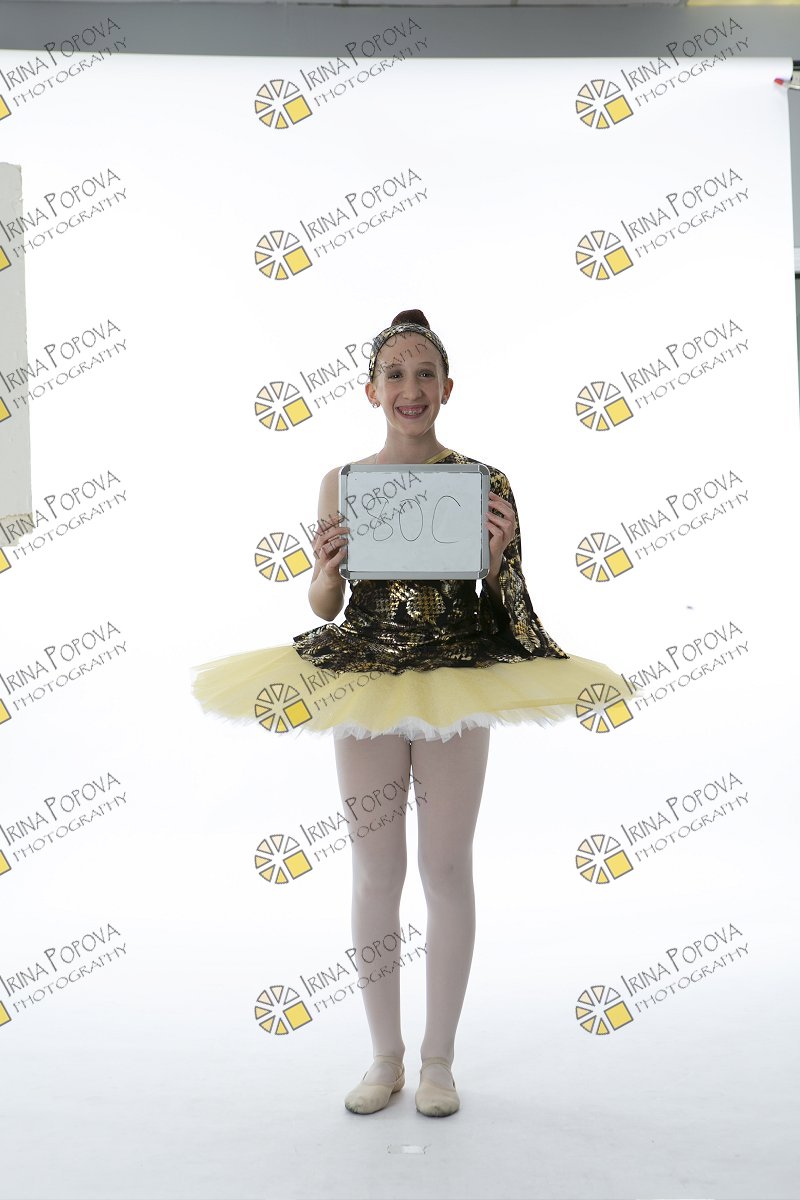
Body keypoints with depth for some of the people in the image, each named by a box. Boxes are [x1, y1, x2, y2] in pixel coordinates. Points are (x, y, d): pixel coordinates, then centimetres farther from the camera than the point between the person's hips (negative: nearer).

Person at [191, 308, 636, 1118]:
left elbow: (505, 604, 3)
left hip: (457, 683, -1)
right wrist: (326, 566, -12)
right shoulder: (341, 482, 4)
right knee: (374, 874, 9)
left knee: (447, 871, 7)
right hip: (364, 681, 1)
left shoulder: (483, 482, 0)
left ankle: (439, 1059, 25)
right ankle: (385, 1057, 27)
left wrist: (499, 553, -16)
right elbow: (322, 605, 8)